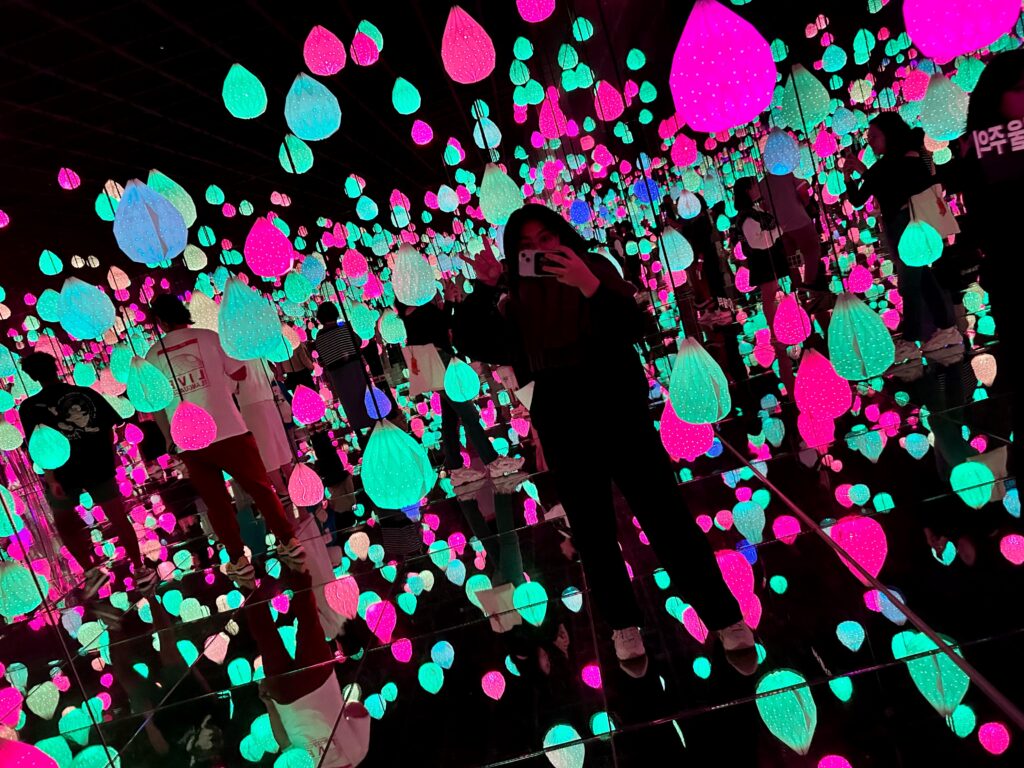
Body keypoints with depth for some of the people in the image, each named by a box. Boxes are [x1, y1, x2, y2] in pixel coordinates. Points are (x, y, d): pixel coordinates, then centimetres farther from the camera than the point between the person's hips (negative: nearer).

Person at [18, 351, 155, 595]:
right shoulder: (87, 394, 1)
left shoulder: (30, 407, -7)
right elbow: (110, 425, 4)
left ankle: (91, 571, 12)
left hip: (62, 472, -2)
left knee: (63, 521, 22)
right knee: (119, 519, 10)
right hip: (98, 465, 2)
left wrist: (50, 476, -17)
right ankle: (141, 571, 12)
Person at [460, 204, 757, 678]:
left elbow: (634, 328, -15)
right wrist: (484, 289, -17)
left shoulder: (596, 270, -2)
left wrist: (590, 286, -31)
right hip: (565, 434, 3)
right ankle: (624, 627, 30)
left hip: (621, 420, -2)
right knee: (592, 535, 12)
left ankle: (726, 621, 16)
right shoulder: (519, 301, 4)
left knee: (667, 520, 1)